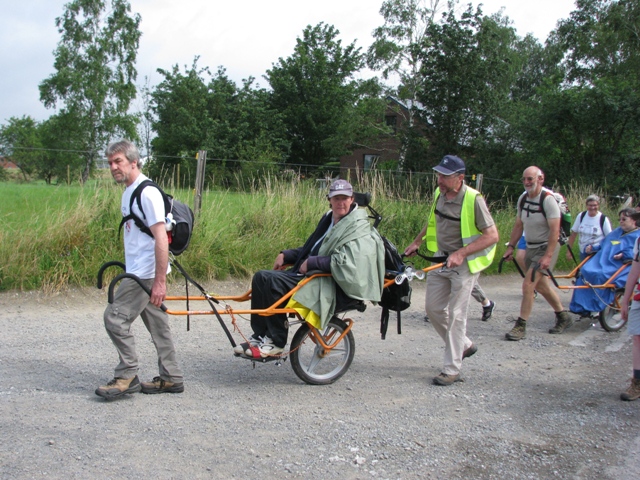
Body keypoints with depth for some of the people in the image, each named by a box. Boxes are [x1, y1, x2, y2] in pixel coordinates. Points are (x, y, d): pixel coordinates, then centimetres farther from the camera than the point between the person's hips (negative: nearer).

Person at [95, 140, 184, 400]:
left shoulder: (147, 193, -16)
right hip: (138, 271, 10)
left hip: (146, 273, -10)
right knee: (157, 324, 13)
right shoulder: (128, 192, 14)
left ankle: (126, 377, 4)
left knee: (115, 318, -7)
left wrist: (160, 281, -25)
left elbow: (161, 238, -22)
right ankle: (171, 378, 21)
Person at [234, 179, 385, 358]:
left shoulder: (358, 229, -10)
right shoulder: (329, 219, 18)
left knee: (271, 281, -25)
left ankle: (276, 342, -14)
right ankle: (259, 336, 0)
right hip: (309, 273, 9)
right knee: (260, 277, -4)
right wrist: (286, 255, 11)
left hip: (330, 286, -9)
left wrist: (311, 263, -17)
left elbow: (343, 261, -22)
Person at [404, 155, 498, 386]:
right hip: (441, 258, 7)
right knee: (434, 309, 10)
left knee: (455, 314, -5)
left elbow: (492, 235, -21)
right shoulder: (439, 194, 0)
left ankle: (452, 369, 5)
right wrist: (417, 241, 16)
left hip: (464, 263, -7)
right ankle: (464, 345, 32)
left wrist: (461, 253, -28)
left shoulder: (473, 200, -21)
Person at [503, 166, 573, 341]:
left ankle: (521, 326, -7)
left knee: (528, 284, -15)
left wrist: (548, 256, -27)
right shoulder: (523, 198, 2)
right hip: (531, 247, 8)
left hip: (546, 247, -8)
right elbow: (519, 225, 10)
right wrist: (511, 247, 4)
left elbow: (555, 230, -22)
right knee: (541, 285, 16)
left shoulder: (548, 200, -19)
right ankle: (563, 317, 35)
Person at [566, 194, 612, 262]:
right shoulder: (581, 216, -1)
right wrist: (569, 251, 3)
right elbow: (573, 234, 4)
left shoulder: (604, 219, -11)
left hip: (598, 254, -4)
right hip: (583, 253, 4)